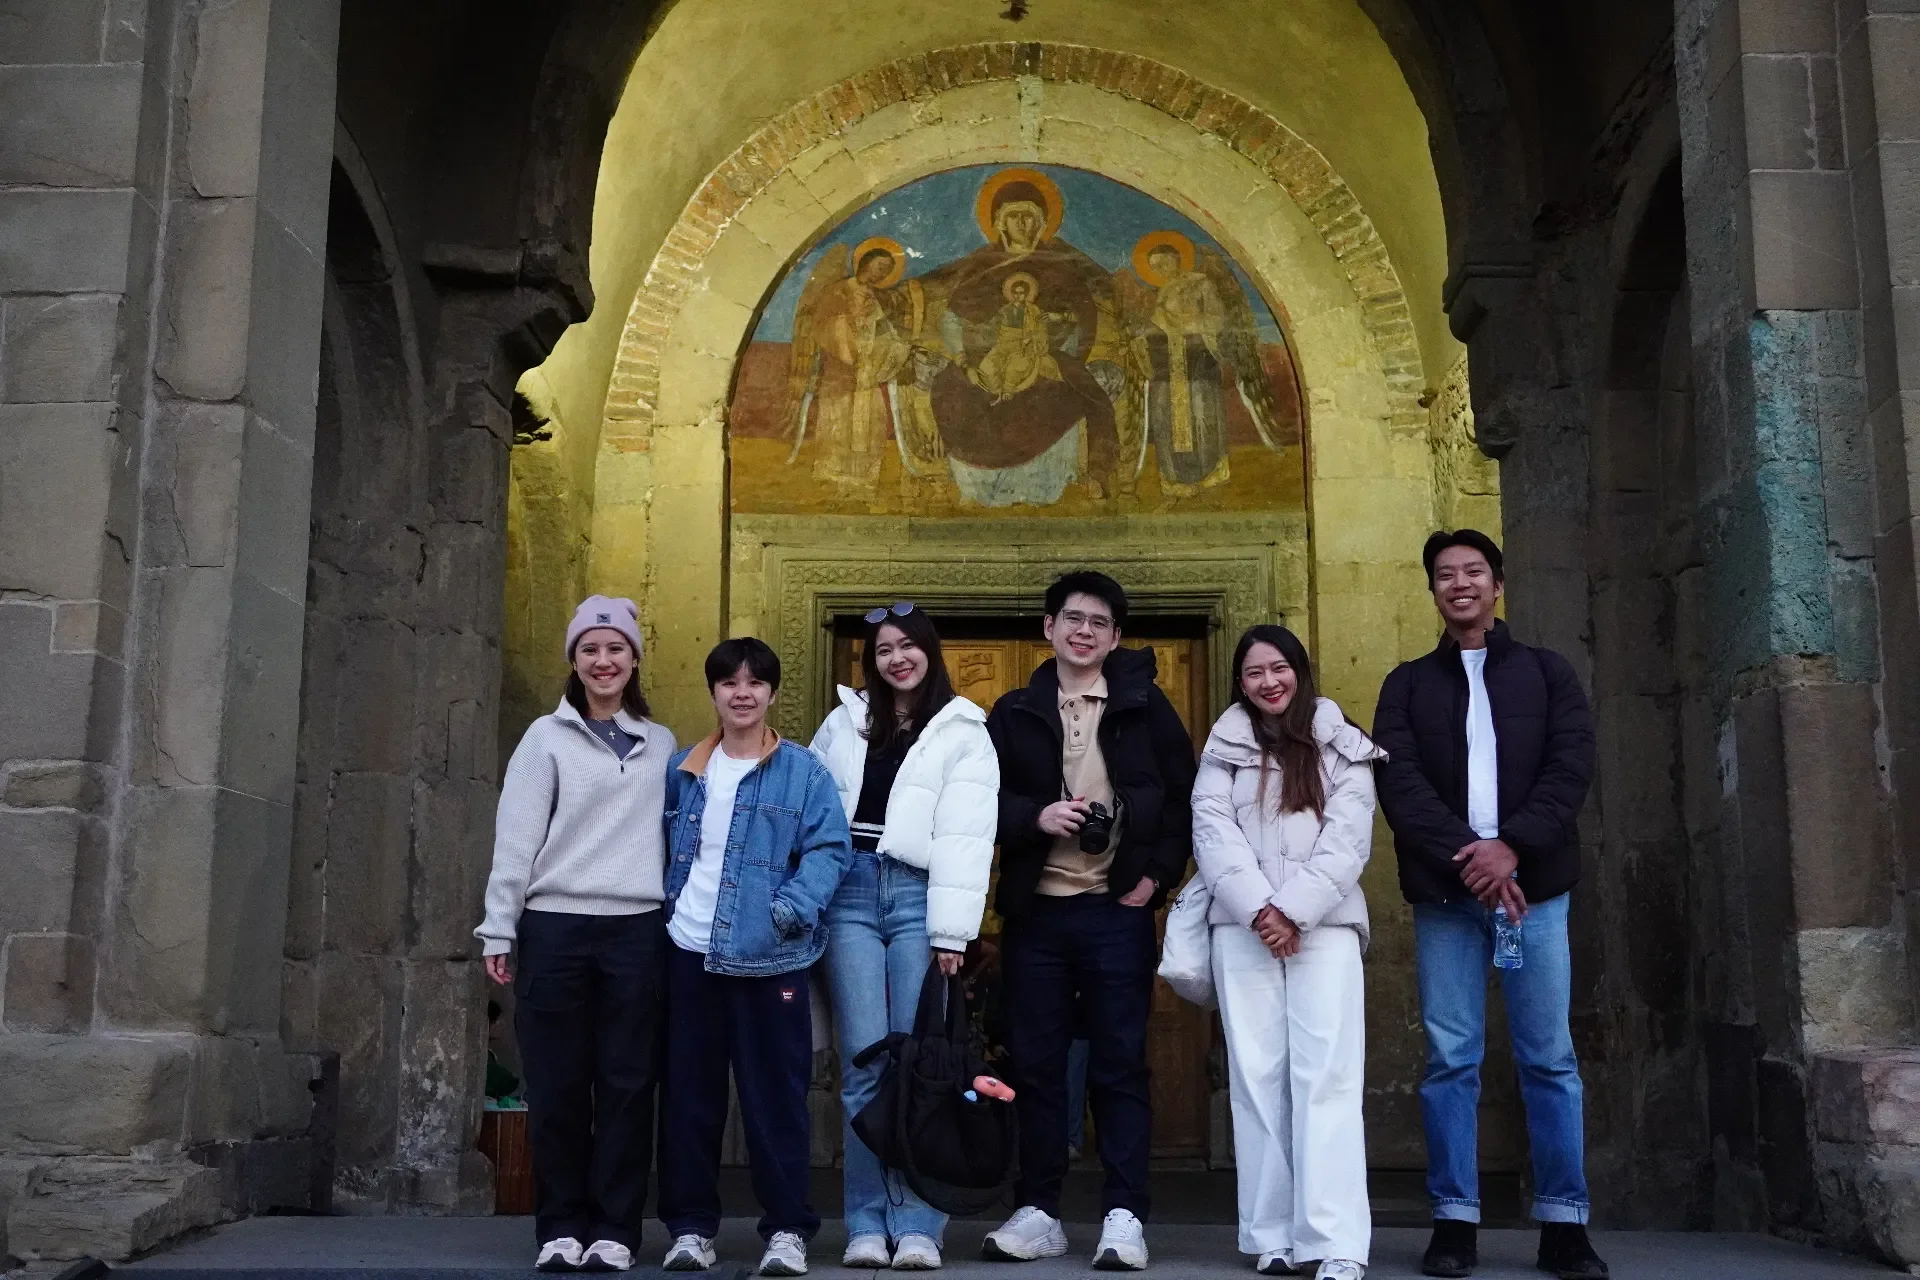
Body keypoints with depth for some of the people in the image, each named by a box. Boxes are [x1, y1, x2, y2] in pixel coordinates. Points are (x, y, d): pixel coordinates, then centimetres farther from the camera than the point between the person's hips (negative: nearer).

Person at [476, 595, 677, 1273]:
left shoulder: (661, 744, 14)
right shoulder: (547, 737, 7)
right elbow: (516, 836, 2)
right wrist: (498, 929, -5)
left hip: (637, 929, 1)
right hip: (555, 925, -1)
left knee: (627, 1081, 1)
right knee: (557, 1083, 1)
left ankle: (614, 1229, 8)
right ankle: (560, 1227, 12)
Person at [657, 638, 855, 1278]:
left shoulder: (802, 772, -1)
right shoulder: (683, 770, 11)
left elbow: (830, 848, -7)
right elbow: (666, 846, 19)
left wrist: (792, 908, -20)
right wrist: (666, 907, 6)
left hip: (767, 956, -3)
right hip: (689, 952, 4)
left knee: (774, 1094, 1)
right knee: (687, 1093, 8)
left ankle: (787, 1228, 11)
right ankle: (690, 1224, 18)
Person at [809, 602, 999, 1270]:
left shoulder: (963, 732, 7)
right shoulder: (845, 721, 18)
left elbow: (965, 836, -1)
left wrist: (952, 931, -9)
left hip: (917, 895, -2)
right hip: (850, 894, 2)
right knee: (863, 1061, -2)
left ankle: (916, 1225, 1)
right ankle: (868, 1223, 4)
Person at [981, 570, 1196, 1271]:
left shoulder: (1144, 706, 5)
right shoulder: (1014, 713, 9)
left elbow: (1183, 795, 5)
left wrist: (1158, 873, -4)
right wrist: (1034, 817, -11)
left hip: (1118, 910, -2)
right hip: (1035, 910, 2)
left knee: (1119, 1066, 0)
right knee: (1034, 1064, 6)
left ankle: (1124, 1218, 5)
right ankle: (1038, 1212, 16)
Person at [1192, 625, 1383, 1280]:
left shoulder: (1342, 747, 10)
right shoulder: (1223, 747, 14)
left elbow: (1348, 838, -1)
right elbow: (1212, 832, 1)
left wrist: (1294, 911, -11)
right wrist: (1259, 909, -11)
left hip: (1323, 924, -2)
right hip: (1243, 926, 2)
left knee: (1327, 1076, -10)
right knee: (1256, 1076, -1)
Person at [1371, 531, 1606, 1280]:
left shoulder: (1546, 672, 12)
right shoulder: (1408, 684, 12)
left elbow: (1571, 768, -1)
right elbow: (1398, 781, -2)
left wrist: (1511, 847, -15)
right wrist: (1464, 854, -16)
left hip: (1534, 885, 0)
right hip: (1444, 892, 0)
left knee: (1549, 1058, 1)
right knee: (1451, 1060, 0)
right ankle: (1455, 1220, 6)